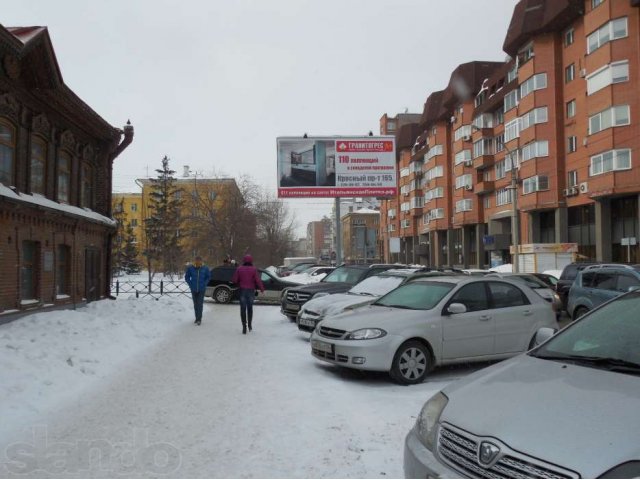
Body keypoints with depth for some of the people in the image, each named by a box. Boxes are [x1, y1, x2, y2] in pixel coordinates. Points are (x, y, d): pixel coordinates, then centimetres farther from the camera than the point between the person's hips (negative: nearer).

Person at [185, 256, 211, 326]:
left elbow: (208, 277, 5)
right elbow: (187, 277, 5)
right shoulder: (190, 268, -8)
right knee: (195, 304, 12)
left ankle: (199, 319, -2)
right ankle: (197, 318, 24)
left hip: (201, 289, -2)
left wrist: (204, 284, -4)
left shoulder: (205, 268, -9)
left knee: (200, 304, -7)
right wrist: (190, 284, -2)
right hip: (193, 289, 2)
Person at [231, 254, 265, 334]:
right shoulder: (254, 269, -6)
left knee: (243, 309, 2)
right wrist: (262, 289, 1)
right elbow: (258, 280, -11)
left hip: (242, 290, 0)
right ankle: (249, 325, 22)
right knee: (250, 308, 17)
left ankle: (244, 327, -3)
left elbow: (234, 280, -5)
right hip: (251, 291, 1)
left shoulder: (239, 269, -3)